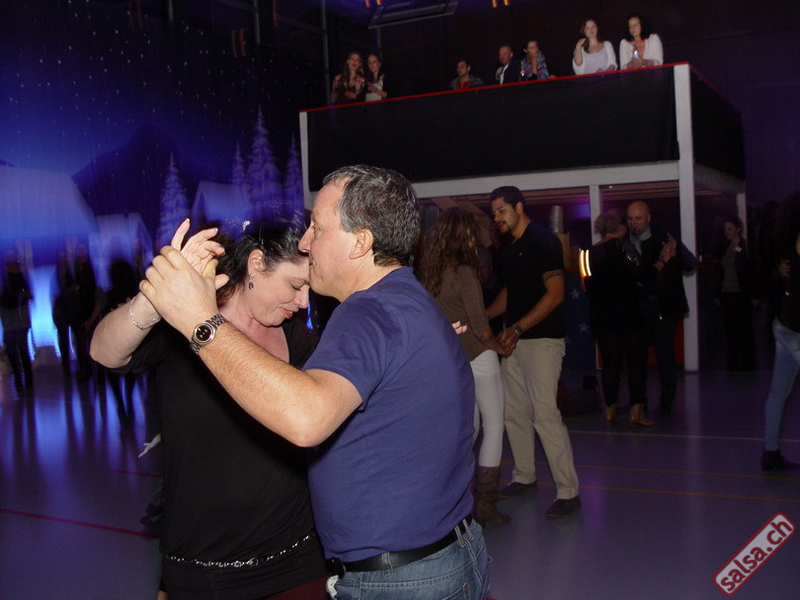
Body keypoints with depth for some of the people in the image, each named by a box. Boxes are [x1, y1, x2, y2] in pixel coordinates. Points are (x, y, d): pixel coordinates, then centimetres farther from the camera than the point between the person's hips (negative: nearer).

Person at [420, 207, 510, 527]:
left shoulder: (431, 273, 3)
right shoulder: (464, 273, -18)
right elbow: (480, 326, -17)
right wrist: (498, 346, 0)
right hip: (478, 358, -7)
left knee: (469, 426, 20)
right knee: (494, 427, 3)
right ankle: (485, 503, 4)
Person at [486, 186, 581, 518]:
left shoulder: (543, 241, -10)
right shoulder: (510, 249, 16)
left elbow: (555, 294, -16)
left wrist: (518, 328, -21)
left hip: (542, 339, -9)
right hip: (514, 341, 9)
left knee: (545, 413, -12)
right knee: (514, 412, 11)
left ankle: (568, 491, -6)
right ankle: (524, 477, 25)